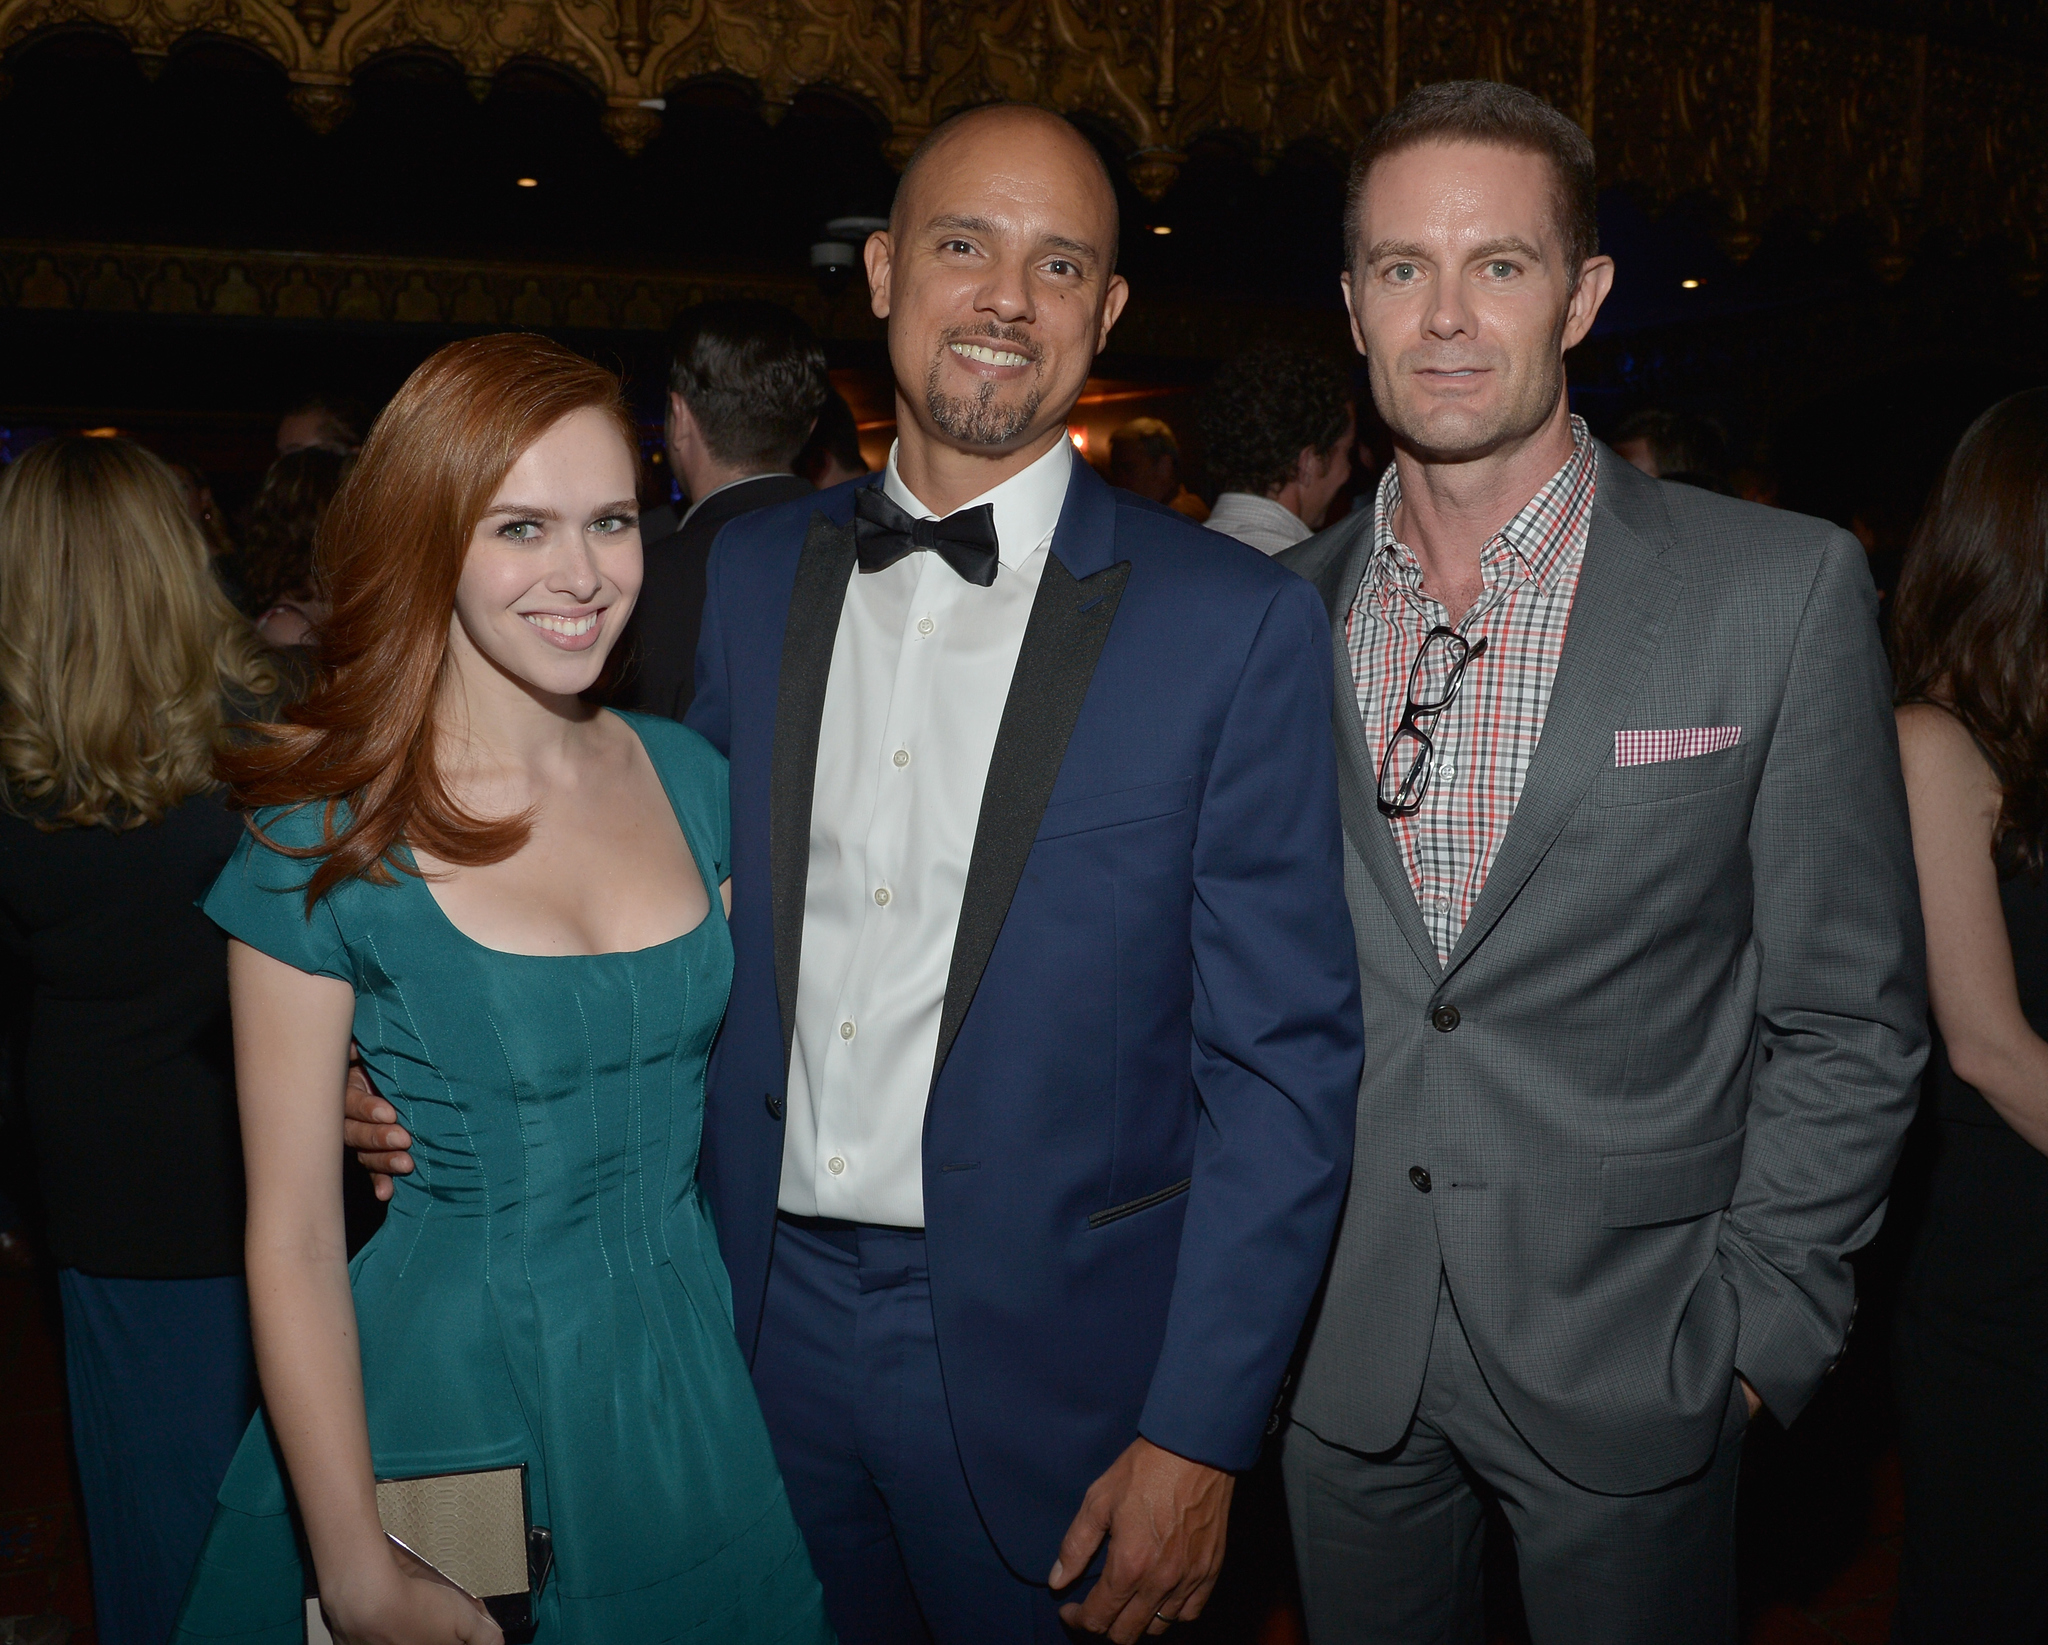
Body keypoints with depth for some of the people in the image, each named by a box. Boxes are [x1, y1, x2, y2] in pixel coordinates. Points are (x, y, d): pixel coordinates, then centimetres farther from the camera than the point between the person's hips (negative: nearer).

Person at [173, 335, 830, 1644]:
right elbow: (291, 1243, -12)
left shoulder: (690, 777, -2)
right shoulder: (325, 843, -15)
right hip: (447, 1396, -4)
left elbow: (735, 1073, 6)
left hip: (691, 1382, 4)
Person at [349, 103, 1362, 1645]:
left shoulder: (1238, 620, -10)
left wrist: (1198, 1436, -12)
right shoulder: (750, 571, 3)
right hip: (764, 1311, 4)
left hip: (1043, 1352, -3)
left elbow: (1283, 1058, -10)